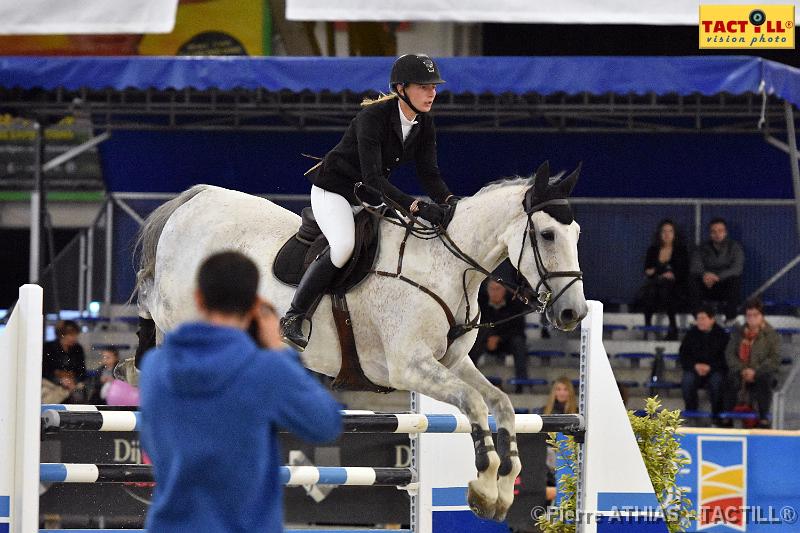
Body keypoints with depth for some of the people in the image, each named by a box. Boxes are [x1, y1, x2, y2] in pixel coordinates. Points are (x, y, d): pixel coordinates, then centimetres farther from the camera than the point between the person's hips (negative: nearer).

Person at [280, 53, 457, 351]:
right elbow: (372, 178, -34)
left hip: (370, 196, 8)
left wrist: (448, 201, -26)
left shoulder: (424, 124, -5)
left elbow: (429, 173, -5)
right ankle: (292, 319, -23)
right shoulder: (373, 117, -28)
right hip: (333, 189, -8)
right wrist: (417, 207, -43)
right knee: (344, 246, -32)